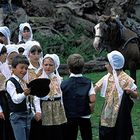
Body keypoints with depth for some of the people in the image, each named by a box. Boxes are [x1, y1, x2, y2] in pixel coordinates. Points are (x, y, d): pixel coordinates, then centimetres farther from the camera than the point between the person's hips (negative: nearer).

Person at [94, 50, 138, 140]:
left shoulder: (126, 79, -13)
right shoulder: (107, 78, 1)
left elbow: (136, 96, -8)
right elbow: (95, 89, 7)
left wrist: (130, 92, -28)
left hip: (121, 116, -5)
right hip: (107, 116, 5)